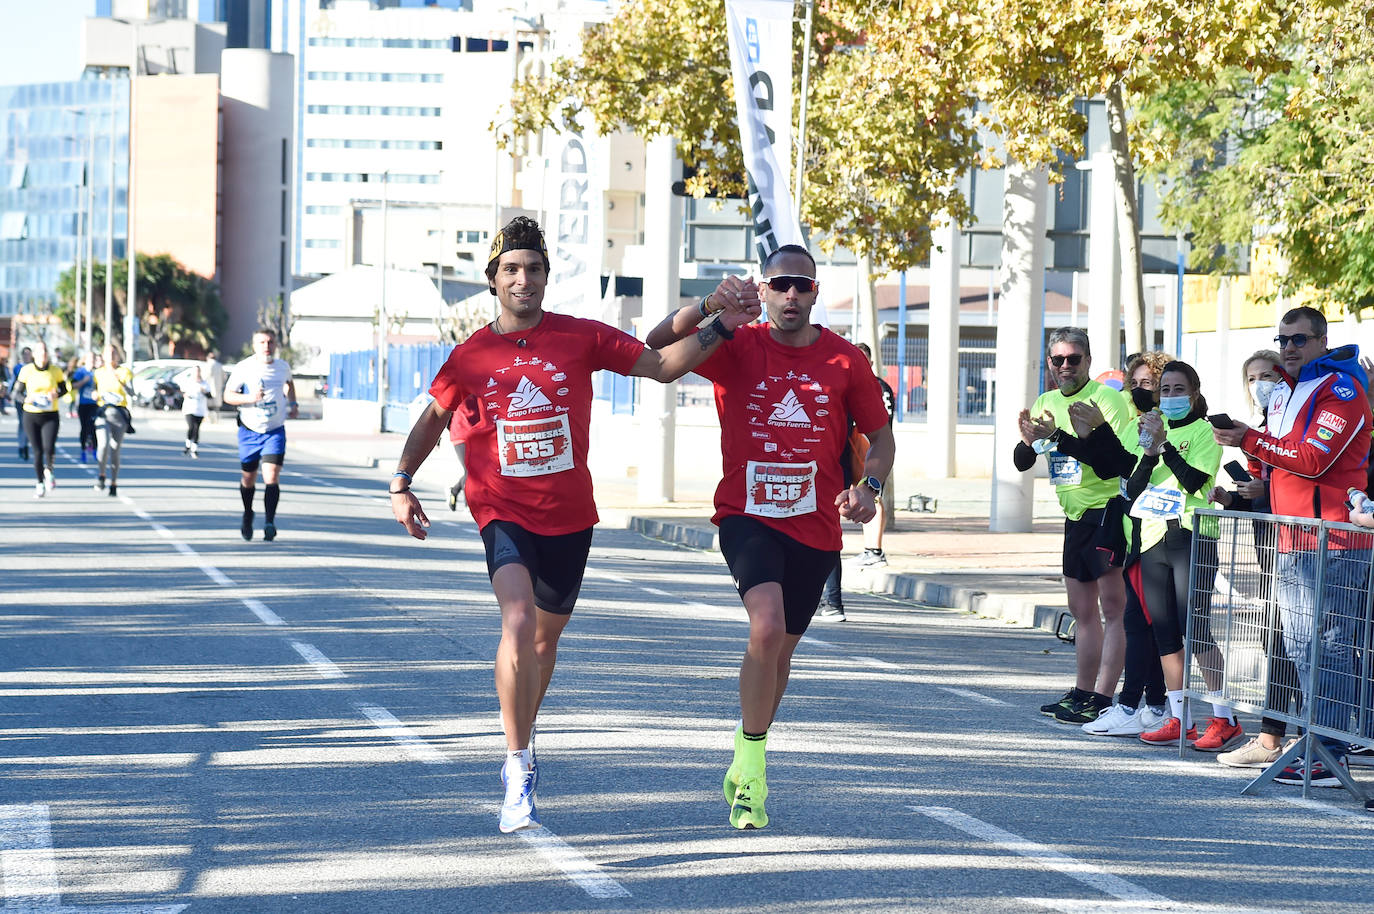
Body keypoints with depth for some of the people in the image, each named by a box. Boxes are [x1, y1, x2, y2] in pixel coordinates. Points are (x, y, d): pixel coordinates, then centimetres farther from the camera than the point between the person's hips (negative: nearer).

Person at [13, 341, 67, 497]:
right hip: (31, 415, 0)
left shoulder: (56, 371, -1)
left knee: (49, 448, -19)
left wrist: (56, 394, -10)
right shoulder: (26, 371, -2)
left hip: (51, 415, 0)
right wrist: (26, 399, -19)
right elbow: (17, 394, 2)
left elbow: (64, 389, 13)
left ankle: (48, 470, 14)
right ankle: (40, 484, 21)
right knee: (37, 451, 2)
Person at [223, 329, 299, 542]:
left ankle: (269, 522, -19)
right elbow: (228, 395, -6)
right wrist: (249, 398, -22)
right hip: (250, 430, 0)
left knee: (272, 476, -16)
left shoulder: (282, 367, 2)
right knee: (248, 478, 11)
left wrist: (292, 404, 12)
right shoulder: (243, 368, -8)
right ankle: (247, 515, 37)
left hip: (275, 430, 0)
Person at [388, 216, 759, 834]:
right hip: (503, 510, -2)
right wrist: (402, 484, 1)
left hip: (569, 514, 2)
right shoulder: (472, 356, 0)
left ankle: (522, 743, 42)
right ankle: (519, 767, -17)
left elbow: (663, 366, 4)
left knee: (547, 633, 16)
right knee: (519, 621, -25)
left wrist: (720, 328, -7)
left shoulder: (581, 338, 0)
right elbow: (432, 421, 13)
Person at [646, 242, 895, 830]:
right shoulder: (736, 348, -3)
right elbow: (659, 346, -14)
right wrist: (708, 307, -30)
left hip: (816, 527, 3)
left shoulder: (845, 361, 2)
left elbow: (880, 434, 11)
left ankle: (745, 765, 37)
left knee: (782, 648, 16)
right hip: (747, 515, -3)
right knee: (768, 627, -26)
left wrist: (869, 487, -8)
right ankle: (752, 763, -12)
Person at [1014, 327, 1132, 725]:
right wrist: (1029, 440, -12)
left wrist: (1057, 435, -26)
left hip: (1109, 507, -8)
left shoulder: (1106, 398, -10)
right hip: (1075, 514, 8)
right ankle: (1082, 692, 22)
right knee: (1082, 609, 14)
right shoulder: (1046, 403, 13)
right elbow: (1022, 463, 11)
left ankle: (1102, 698, -12)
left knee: (1112, 606, -10)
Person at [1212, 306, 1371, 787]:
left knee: (1328, 648, -10)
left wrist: (1250, 440, -15)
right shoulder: (1289, 391, 21)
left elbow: (1313, 459, -18)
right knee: (1302, 649, 11)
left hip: (1330, 543, -10)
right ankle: (1314, 747, 17)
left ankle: (1328, 759, -10)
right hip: (1292, 541, 10)